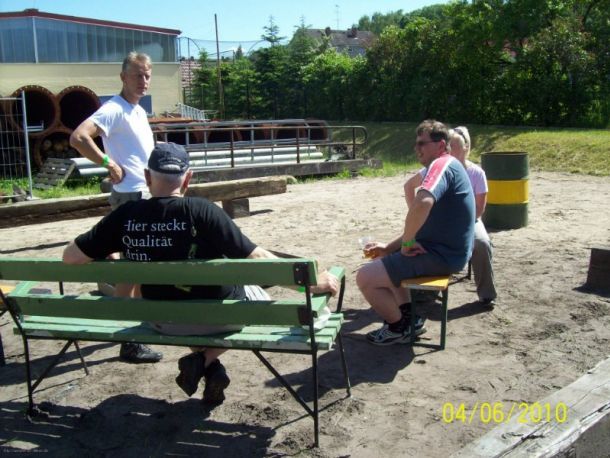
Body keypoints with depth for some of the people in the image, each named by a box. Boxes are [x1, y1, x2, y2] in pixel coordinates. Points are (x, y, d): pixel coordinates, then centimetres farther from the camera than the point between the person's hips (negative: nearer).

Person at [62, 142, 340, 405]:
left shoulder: (125, 216, -13)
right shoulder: (202, 211, -23)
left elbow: (70, 257, -7)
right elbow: (256, 259, -25)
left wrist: (108, 259, 14)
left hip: (164, 320, 3)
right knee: (257, 295, 28)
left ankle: (209, 367, 15)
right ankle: (205, 360, 8)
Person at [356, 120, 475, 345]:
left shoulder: (442, 165, -16)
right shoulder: (446, 166, 18)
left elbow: (423, 203, -39)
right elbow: (424, 223, 21)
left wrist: (406, 242, -23)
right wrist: (388, 247, 12)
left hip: (441, 255, -11)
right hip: (440, 248, 11)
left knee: (365, 277, -13)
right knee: (384, 260, 30)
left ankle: (399, 328, 7)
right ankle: (409, 317, 23)